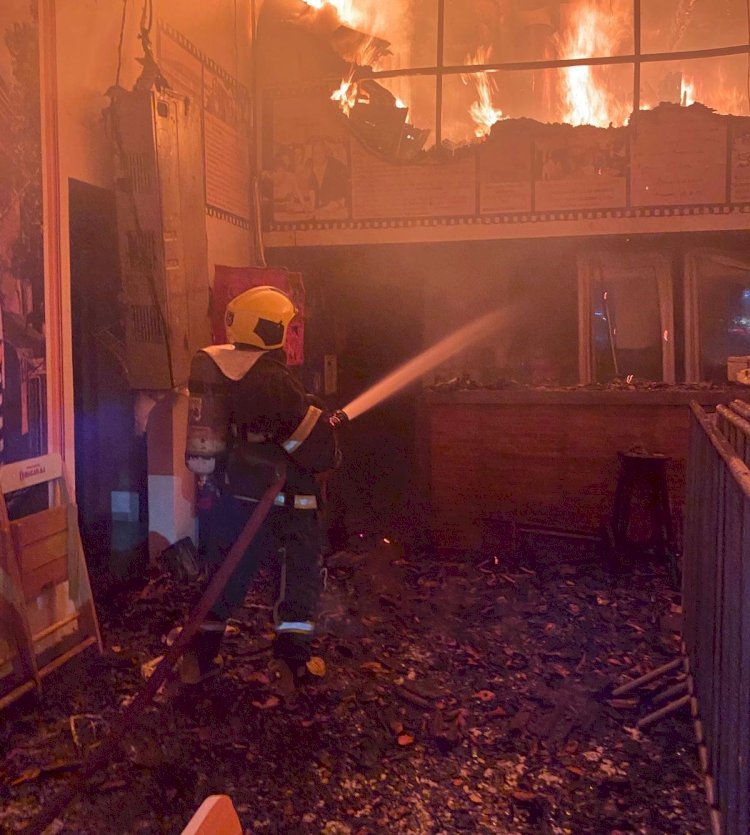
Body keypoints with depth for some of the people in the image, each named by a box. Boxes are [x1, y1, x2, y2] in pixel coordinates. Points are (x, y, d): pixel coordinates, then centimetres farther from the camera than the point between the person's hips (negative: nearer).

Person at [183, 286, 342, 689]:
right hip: (278, 495, -7)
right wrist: (329, 453, 2)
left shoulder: (214, 369, 4)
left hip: (231, 490, 7)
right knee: (299, 568, 9)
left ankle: (200, 655, 23)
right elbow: (313, 436, -18)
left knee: (227, 570, 19)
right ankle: (292, 657, 10)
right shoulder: (273, 378, -19)